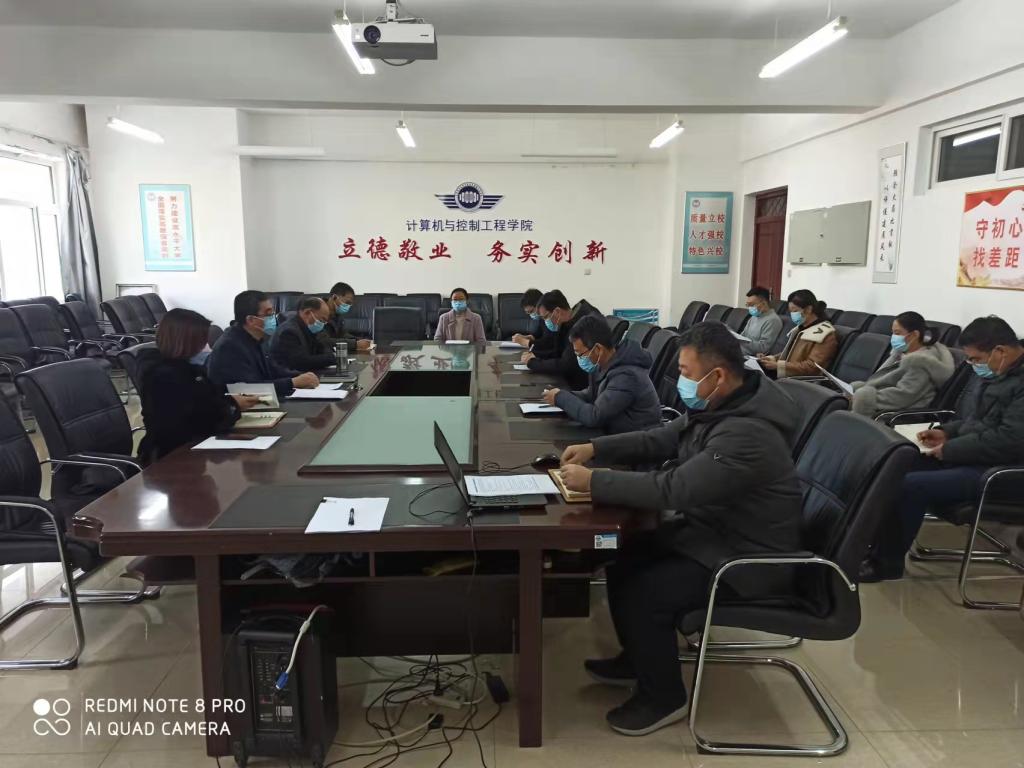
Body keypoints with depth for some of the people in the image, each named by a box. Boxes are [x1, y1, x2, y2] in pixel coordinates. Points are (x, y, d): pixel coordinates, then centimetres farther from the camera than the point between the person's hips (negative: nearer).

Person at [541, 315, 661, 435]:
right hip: (615, 435, 8)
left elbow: (594, 416, -27)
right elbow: (592, 395, 15)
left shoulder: (626, 376, -26)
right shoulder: (603, 365, 0)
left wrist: (560, 398, -15)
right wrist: (565, 396, -3)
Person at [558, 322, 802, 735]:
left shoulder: (747, 434, -33)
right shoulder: (719, 405, -1)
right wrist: (596, 448, -4)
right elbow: (660, 440, 8)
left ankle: (663, 698, 6)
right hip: (710, 528, 10)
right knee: (624, 560, 6)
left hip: (747, 558, -10)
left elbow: (673, 489, -36)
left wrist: (594, 482, -30)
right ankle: (638, 658, 28)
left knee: (643, 592, -18)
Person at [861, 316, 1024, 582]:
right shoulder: (1000, 372, 11)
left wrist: (949, 449, -19)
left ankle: (888, 562, -6)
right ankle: (877, 547, 4)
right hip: (972, 456, 10)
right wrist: (947, 432, 5)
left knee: (909, 485, -24)